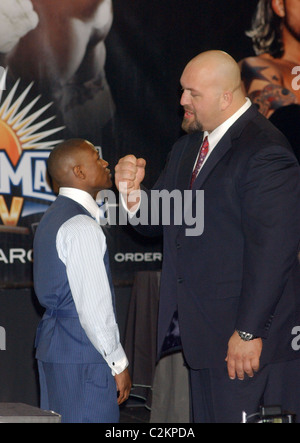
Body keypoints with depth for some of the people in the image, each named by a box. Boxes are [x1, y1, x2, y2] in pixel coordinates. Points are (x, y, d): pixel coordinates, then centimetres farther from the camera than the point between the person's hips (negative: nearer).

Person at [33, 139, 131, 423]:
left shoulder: (53, 219, 16)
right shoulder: (81, 226, -15)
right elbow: (93, 306, -18)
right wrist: (118, 363, -12)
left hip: (52, 346, 10)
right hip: (82, 357, -10)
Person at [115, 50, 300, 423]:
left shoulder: (265, 152, -16)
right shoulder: (187, 148, 14)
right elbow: (159, 222, 18)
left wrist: (249, 332, -20)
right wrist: (133, 193, -4)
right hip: (201, 334, 9)